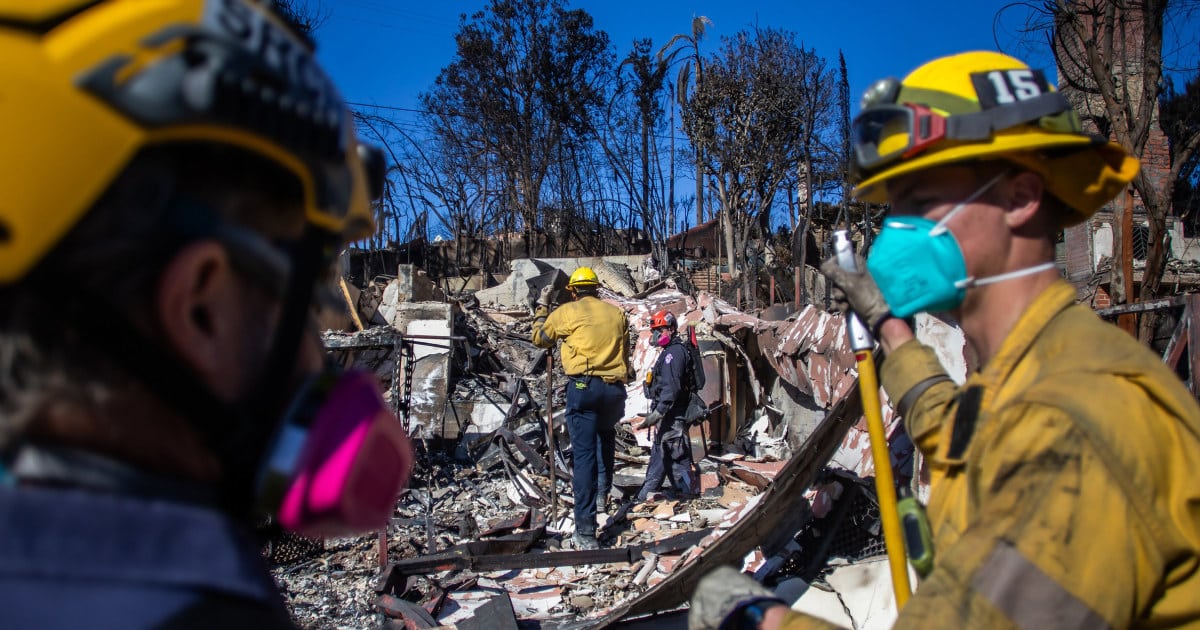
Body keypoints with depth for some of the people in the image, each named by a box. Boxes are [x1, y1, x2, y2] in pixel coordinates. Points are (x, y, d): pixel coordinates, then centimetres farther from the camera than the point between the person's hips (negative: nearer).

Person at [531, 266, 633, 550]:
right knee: (606, 435, 33)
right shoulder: (617, 313, 14)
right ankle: (603, 492, 29)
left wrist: (542, 305, 30)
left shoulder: (567, 311, 5)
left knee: (584, 454, -6)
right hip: (615, 388, 4)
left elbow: (539, 338, 19)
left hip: (583, 386, -4)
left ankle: (586, 532, -9)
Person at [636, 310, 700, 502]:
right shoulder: (670, 351, 18)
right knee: (659, 452, 16)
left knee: (677, 456, -7)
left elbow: (671, 387, -25)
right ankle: (646, 493, 24)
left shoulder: (674, 352, -15)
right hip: (668, 416, 11)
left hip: (672, 416, -11)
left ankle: (688, 492, -1)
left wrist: (658, 412, -28)